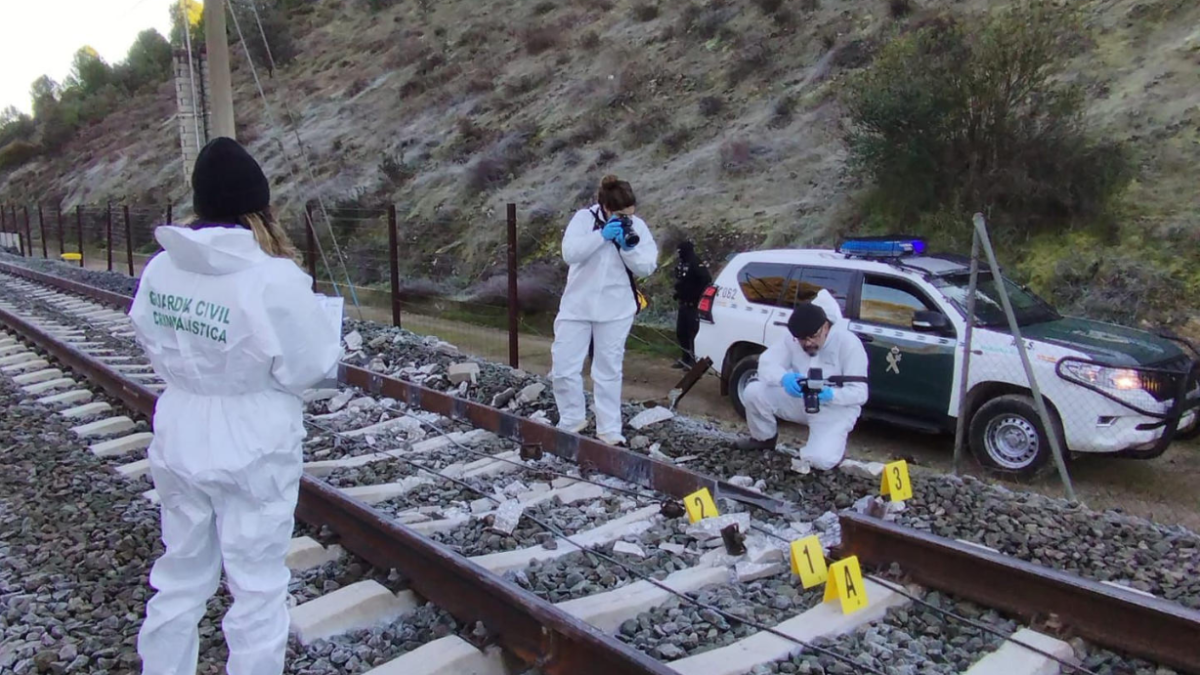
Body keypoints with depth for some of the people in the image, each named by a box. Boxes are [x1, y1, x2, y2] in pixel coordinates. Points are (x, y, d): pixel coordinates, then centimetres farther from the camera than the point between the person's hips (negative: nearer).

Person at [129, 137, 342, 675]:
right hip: (252, 451, -5)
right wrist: (298, 287, -3)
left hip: (180, 444, 6)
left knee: (180, 578, 24)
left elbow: (155, 347, 6)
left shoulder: (161, 269, -5)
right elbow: (308, 366, -15)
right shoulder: (273, 279, -23)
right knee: (257, 591, 12)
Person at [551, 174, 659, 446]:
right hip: (577, 306, 0)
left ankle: (609, 430, 16)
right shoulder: (584, 218, -6)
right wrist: (601, 236, -26)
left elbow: (647, 267, -5)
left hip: (615, 310, 0)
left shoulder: (638, 226, -2)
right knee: (563, 367, 1)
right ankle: (572, 420, 21)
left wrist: (629, 248, -21)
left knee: (608, 372, 7)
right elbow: (569, 253, -19)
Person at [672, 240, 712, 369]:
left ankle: (694, 360, -2)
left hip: (693, 305, -9)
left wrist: (698, 295, -21)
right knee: (681, 333, 13)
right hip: (683, 304, 9)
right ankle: (686, 358, 24)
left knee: (693, 333, -8)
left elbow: (707, 279, -28)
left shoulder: (696, 264, -16)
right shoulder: (681, 264, 11)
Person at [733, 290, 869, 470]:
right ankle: (764, 439, 10)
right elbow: (766, 363, -17)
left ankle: (833, 444, 11)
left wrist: (830, 395, -42)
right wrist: (784, 378, -40)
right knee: (753, 392, -18)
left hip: (835, 408, -4)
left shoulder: (848, 343, -21)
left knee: (820, 460, -28)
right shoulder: (792, 339, -10)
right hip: (800, 400, 4)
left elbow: (859, 393, -21)